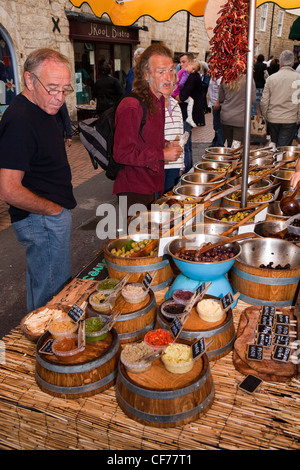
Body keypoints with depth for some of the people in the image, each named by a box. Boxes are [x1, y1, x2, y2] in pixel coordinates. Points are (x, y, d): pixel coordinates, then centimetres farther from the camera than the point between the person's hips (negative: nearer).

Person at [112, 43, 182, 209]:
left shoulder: (159, 100, 10)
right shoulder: (131, 106, -21)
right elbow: (122, 153, -24)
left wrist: (166, 145, 4)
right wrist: (162, 154, -18)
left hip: (154, 187, 9)